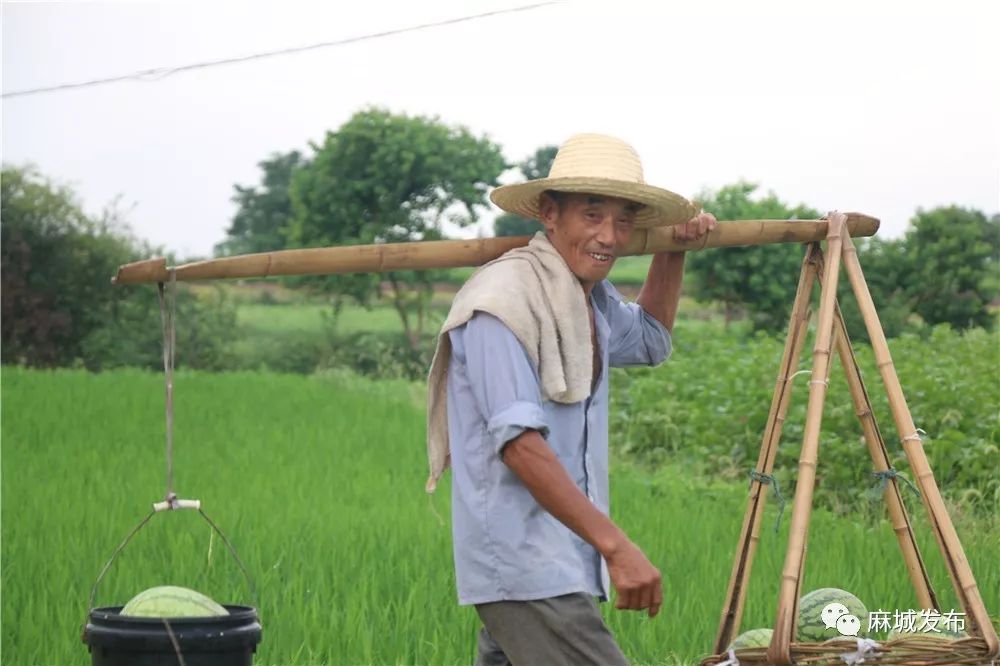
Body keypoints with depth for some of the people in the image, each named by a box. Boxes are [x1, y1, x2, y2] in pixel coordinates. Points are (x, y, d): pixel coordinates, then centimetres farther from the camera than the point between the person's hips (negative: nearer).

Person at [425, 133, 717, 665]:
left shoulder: (592, 300, 15)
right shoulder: (503, 302, -14)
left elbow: (649, 341, 38)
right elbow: (520, 444, -23)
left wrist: (672, 252, 23)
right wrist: (616, 546, -26)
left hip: (563, 561, 9)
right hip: (525, 569, -9)